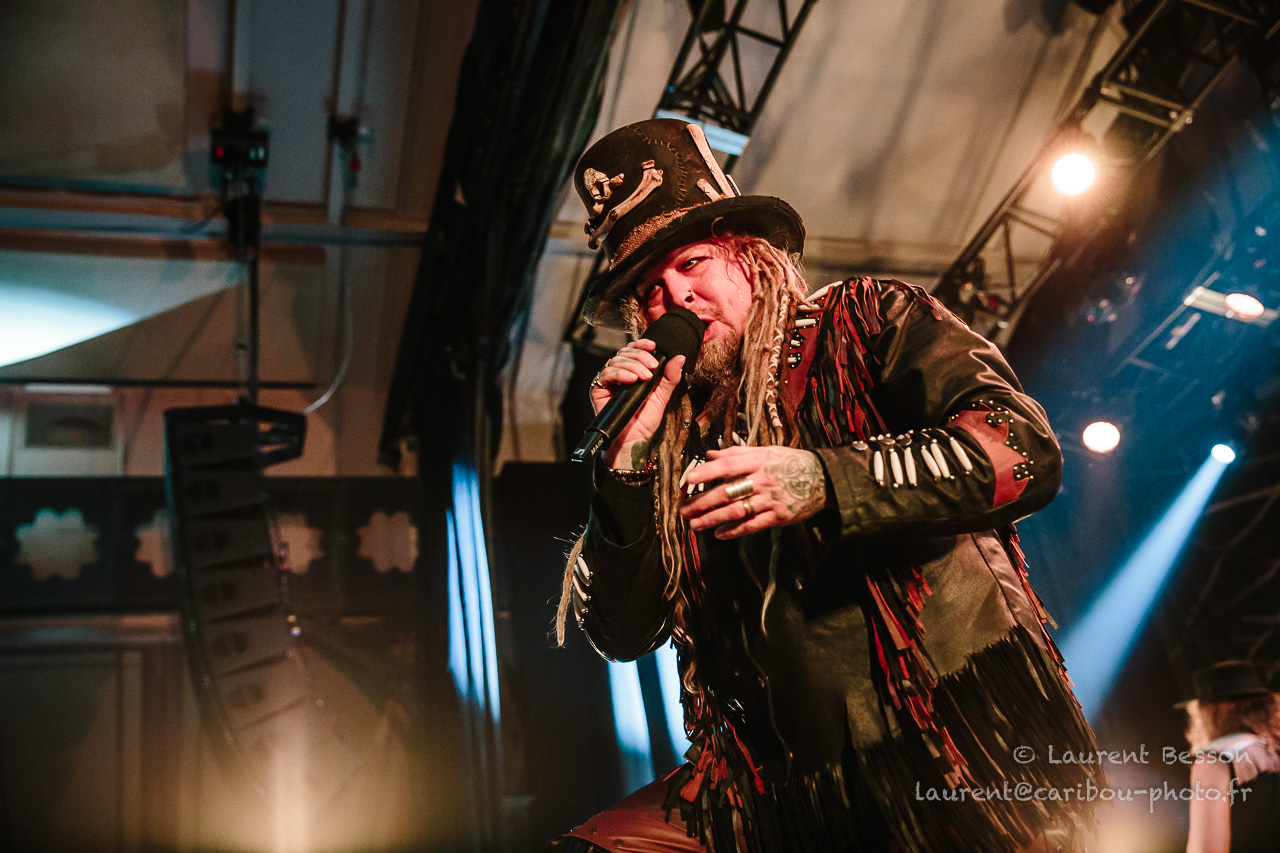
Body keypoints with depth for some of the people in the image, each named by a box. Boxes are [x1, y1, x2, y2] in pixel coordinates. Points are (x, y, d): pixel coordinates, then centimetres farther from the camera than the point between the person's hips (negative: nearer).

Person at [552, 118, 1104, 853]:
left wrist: (825, 483, -21)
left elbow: (1026, 449, -10)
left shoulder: (867, 321, 4)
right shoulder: (678, 439, 13)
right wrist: (625, 461, -2)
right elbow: (622, 633, 10)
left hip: (970, 750, -3)